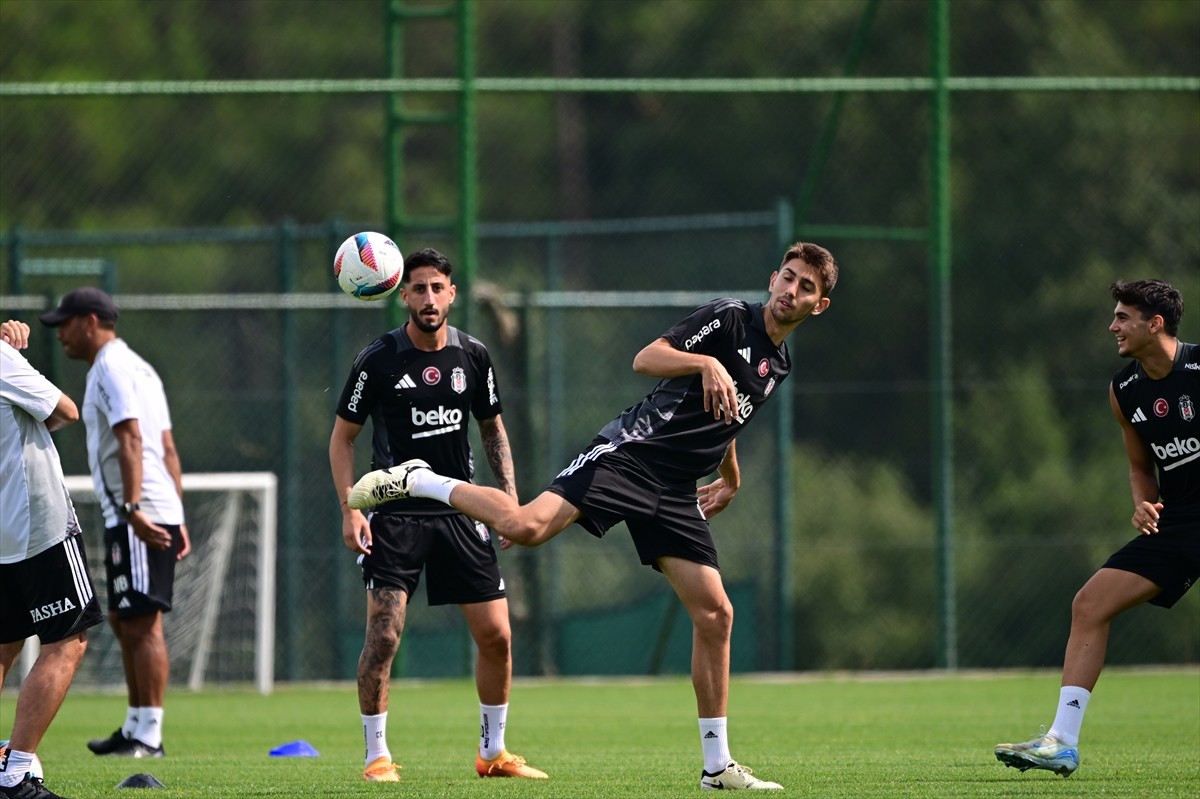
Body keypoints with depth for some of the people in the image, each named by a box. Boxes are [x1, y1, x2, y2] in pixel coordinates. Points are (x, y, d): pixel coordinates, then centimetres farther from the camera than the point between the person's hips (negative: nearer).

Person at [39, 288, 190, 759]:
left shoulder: (111, 368, -9)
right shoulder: (138, 367, 22)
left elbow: (131, 442, -22)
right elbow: (167, 449, 22)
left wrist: (134, 509, -30)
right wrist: (177, 520, 21)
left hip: (139, 518, -11)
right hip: (152, 517, 11)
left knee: (142, 623, -10)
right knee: (124, 622, 15)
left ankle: (149, 736, -12)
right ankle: (135, 729, 19)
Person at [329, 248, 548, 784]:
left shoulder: (473, 357, 2)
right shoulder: (378, 360, -8)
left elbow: (492, 428, 17)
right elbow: (342, 437, 0)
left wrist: (510, 498, 7)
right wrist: (350, 510, -10)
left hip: (460, 512, 4)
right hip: (395, 514, -4)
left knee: (496, 635, 1)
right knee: (383, 635, -13)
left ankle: (493, 751, 18)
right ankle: (377, 755, -1)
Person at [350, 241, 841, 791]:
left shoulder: (779, 364, 19)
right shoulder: (728, 318, -4)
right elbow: (645, 359, -14)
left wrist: (731, 478, 49)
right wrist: (706, 363, -30)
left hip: (674, 493, 7)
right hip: (630, 453, -7)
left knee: (715, 615, 0)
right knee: (527, 527, -29)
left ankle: (717, 766, 8)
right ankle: (414, 481, -6)